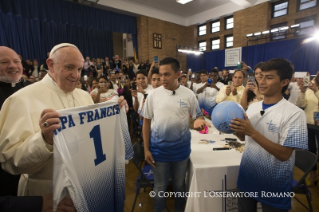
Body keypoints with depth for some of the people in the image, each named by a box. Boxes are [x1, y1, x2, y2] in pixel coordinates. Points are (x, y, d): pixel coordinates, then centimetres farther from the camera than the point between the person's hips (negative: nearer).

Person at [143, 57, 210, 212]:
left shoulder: (188, 95, -8)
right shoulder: (153, 95, -8)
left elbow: (198, 116, 1)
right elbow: (146, 122, -2)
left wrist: (199, 121, -24)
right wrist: (146, 149, -3)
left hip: (181, 150, 1)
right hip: (158, 150, 0)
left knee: (179, 185, 23)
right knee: (159, 187, 18)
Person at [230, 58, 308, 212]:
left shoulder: (294, 113, -17)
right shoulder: (252, 107, -1)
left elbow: (284, 154, -20)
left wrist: (252, 132, -30)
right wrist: (236, 129, -14)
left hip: (274, 187, -5)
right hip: (246, 178, 5)